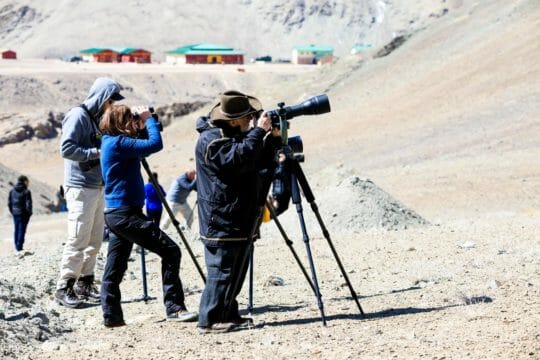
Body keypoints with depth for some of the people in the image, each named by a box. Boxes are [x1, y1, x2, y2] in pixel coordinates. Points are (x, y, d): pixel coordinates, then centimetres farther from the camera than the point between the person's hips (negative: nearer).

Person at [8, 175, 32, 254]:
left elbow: (9, 203, 5)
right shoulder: (26, 192, -14)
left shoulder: (12, 191, 3)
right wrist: (29, 213, -4)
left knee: (17, 230, 16)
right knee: (21, 230, 0)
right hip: (24, 214, -5)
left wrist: (12, 212, 14)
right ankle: (19, 248, -5)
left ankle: (17, 247, 24)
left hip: (15, 214, 5)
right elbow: (28, 204, -17)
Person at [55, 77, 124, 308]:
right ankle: (64, 288, -5)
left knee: (95, 240, 10)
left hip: (98, 187, 9)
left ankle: (85, 284, 17)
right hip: (80, 188, -9)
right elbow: (66, 148, -19)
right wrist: (96, 153, -19)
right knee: (78, 240, -10)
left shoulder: (97, 119, 16)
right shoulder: (78, 116, -10)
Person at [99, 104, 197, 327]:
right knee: (170, 251, -9)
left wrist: (143, 125, 10)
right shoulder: (119, 143, -15)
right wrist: (148, 119, -9)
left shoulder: (111, 142, 14)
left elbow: (143, 147, 25)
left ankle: (111, 315, 10)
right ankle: (174, 308, -10)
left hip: (115, 214, 10)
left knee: (115, 267, 9)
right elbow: (155, 144, -22)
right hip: (126, 214, -10)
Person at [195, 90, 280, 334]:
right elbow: (239, 159, -28)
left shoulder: (234, 135, 16)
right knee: (222, 271, -10)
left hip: (239, 220, 10)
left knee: (236, 270, 14)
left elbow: (259, 161, 19)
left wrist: (273, 138, 4)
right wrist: (258, 132, -24)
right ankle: (209, 320, -7)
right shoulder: (211, 139, -15)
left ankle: (228, 315, 22)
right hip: (221, 222, -10)